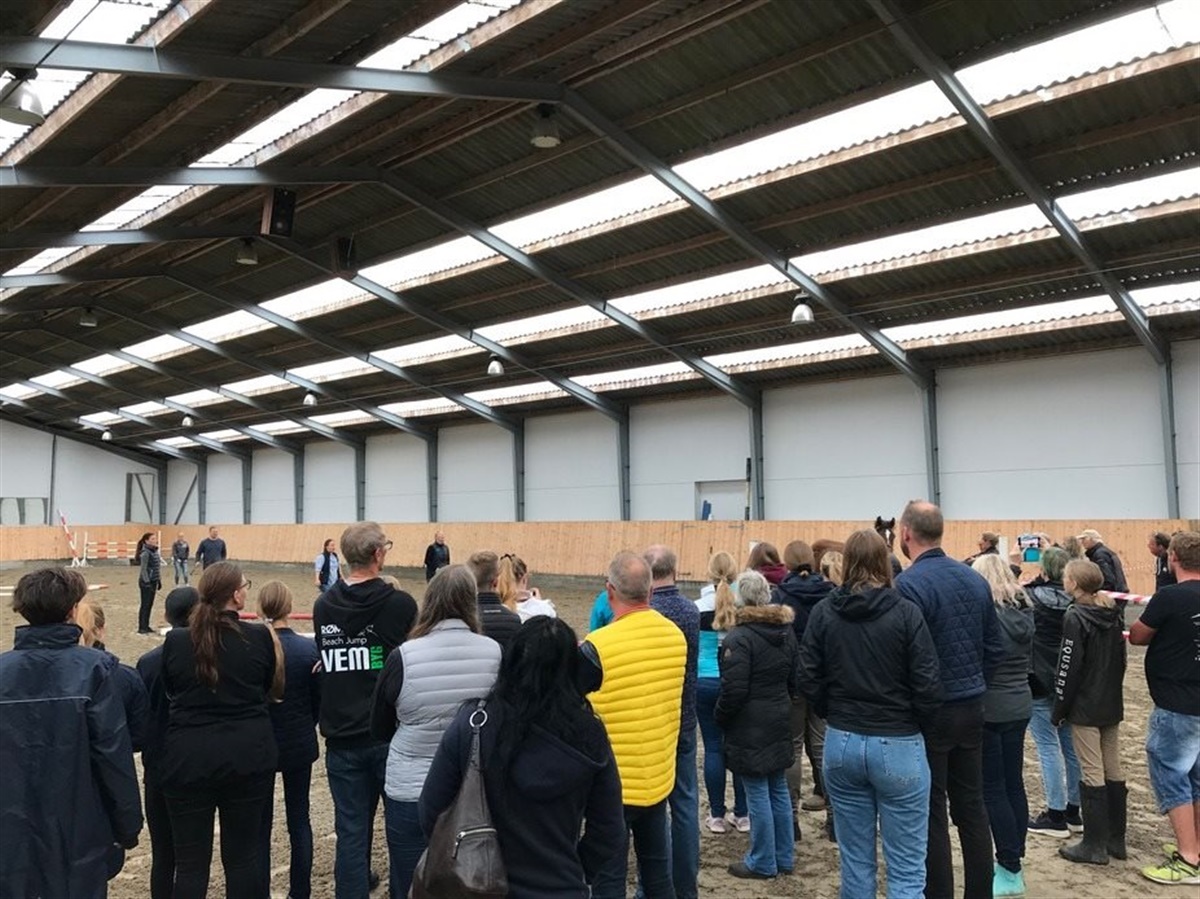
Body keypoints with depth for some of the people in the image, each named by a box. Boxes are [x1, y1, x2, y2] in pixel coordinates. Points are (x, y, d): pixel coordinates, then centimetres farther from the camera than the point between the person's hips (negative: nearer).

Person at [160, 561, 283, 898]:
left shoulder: (175, 640, -8)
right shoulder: (261, 637, -9)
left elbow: (170, 690, 10)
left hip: (188, 757, 0)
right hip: (248, 755, 0)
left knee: (191, 861, 10)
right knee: (243, 855, 12)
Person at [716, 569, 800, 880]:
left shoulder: (740, 638, -18)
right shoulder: (786, 631, 7)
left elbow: (734, 690, -19)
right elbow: (795, 678, 14)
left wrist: (720, 716, -3)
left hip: (749, 727, -8)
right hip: (779, 724, 8)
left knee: (758, 794, 2)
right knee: (779, 790, 16)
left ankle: (763, 863, 12)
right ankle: (784, 857, 26)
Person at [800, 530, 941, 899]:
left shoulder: (823, 612, -3)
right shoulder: (905, 612, -11)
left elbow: (809, 680, -1)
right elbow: (928, 686, -10)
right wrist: (919, 726, 9)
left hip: (841, 743, 3)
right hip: (898, 746, -3)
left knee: (855, 861, 14)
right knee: (906, 869, 7)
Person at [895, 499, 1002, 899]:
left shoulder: (908, 585, -19)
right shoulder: (975, 579, 4)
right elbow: (995, 648, 10)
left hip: (928, 713, -7)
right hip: (972, 709, 7)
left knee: (931, 815, 4)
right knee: (972, 807, 16)